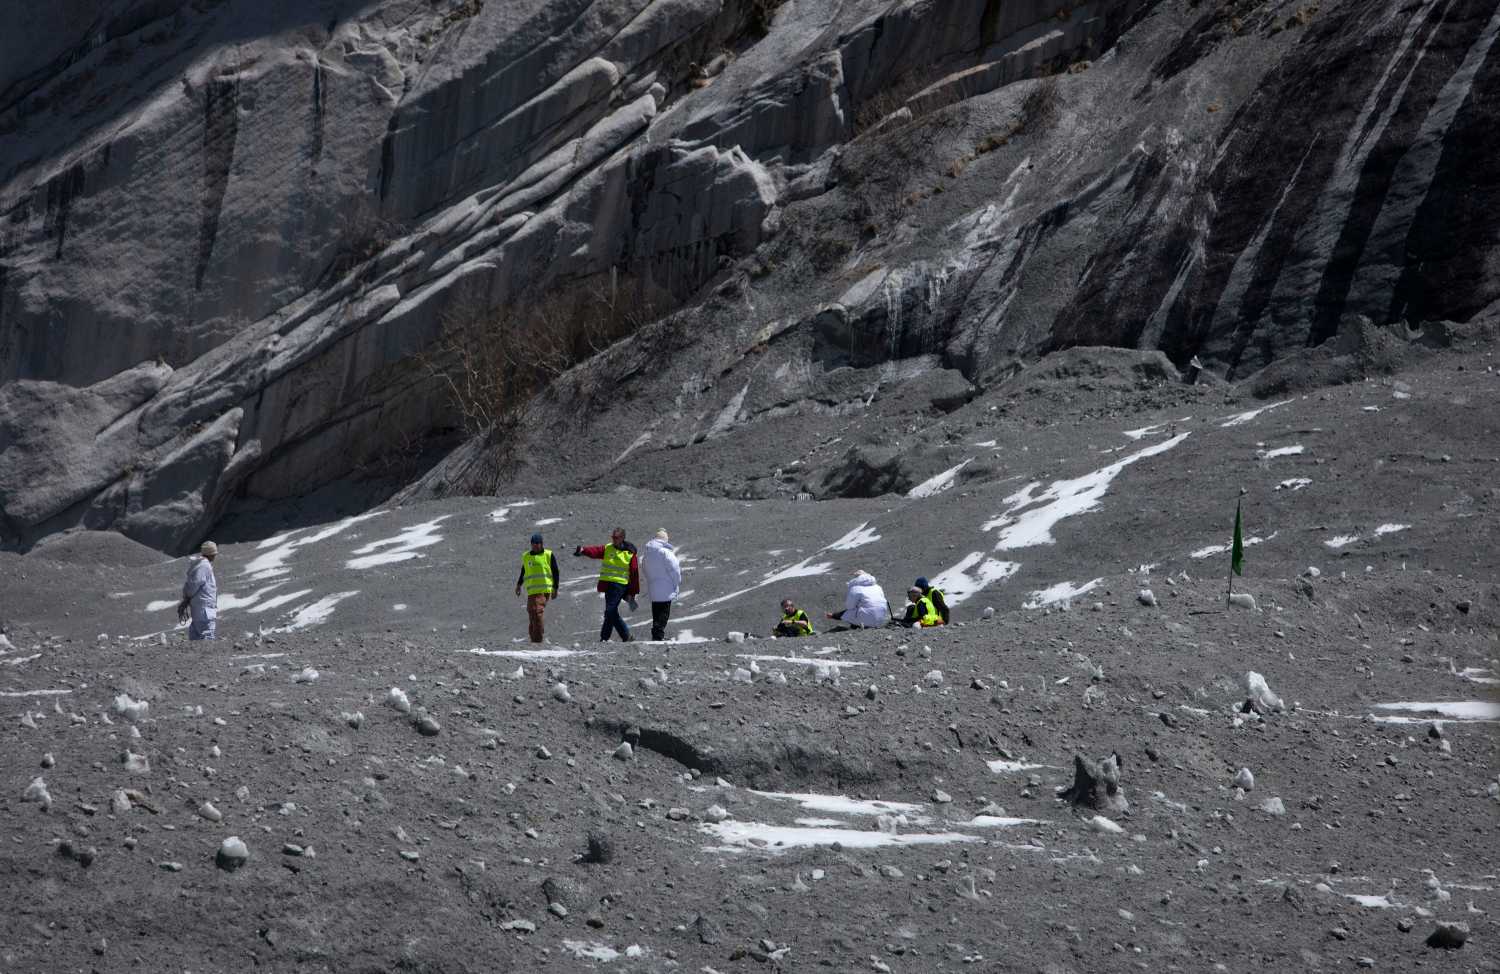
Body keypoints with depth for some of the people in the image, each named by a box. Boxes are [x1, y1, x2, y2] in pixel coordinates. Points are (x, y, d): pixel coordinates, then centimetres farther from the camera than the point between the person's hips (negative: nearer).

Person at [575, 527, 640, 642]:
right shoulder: (607, 549, 9)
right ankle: (625, 635, 21)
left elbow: (634, 574, 0)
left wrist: (632, 593, -2)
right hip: (607, 584, 6)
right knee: (612, 612, 9)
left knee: (610, 611, -12)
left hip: (619, 585, -6)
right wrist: (583, 551, -33)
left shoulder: (630, 553, -1)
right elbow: (595, 551, -10)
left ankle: (604, 637, -7)